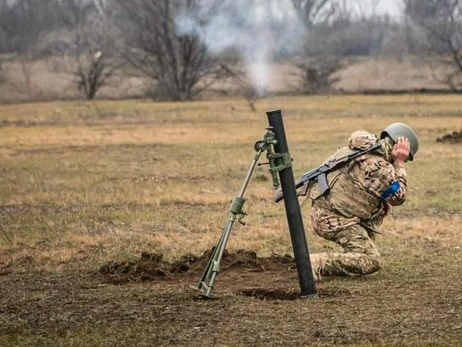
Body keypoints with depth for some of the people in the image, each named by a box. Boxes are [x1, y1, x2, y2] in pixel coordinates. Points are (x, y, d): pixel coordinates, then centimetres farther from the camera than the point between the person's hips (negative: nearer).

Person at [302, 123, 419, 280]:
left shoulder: (357, 148, 11)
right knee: (372, 262, -12)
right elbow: (398, 197, -6)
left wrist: (382, 201, 16)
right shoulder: (379, 167, -18)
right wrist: (399, 164, -1)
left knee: (379, 207, 26)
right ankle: (319, 264, -20)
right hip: (334, 220, -9)